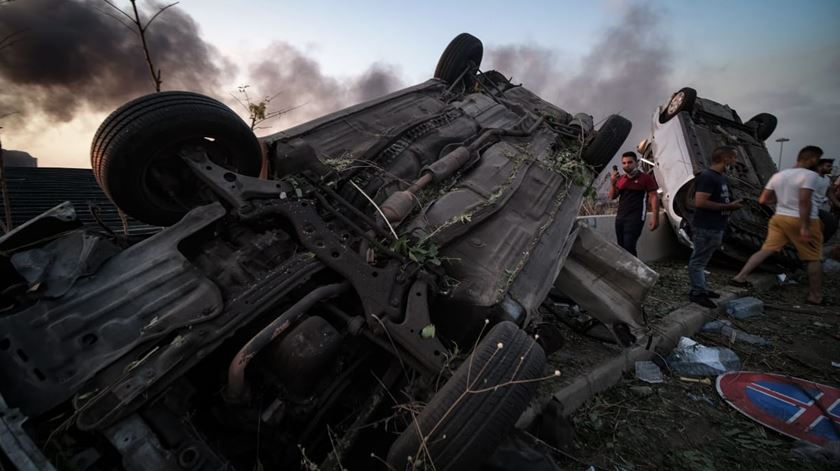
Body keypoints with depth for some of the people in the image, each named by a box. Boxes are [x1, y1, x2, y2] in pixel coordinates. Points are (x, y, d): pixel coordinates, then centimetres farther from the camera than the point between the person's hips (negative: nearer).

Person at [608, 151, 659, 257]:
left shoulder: (646, 178, -2)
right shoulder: (620, 179, 14)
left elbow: (653, 198, -5)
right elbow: (612, 197, 13)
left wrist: (655, 217, -12)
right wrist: (612, 183, -5)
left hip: (635, 218, -6)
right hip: (620, 217, 7)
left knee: (629, 246, -16)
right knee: (621, 247, 11)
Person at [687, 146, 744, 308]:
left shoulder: (720, 177, 16)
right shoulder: (707, 177, -16)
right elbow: (700, 202, -24)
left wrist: (732, 204, 10)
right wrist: (728, 206, -17)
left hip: (715, 227, 10)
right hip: (706, 228, -10)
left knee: (700, 260, 15)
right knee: (698, 261, -2)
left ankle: (700, 288, 23)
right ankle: (697, 292, 4)